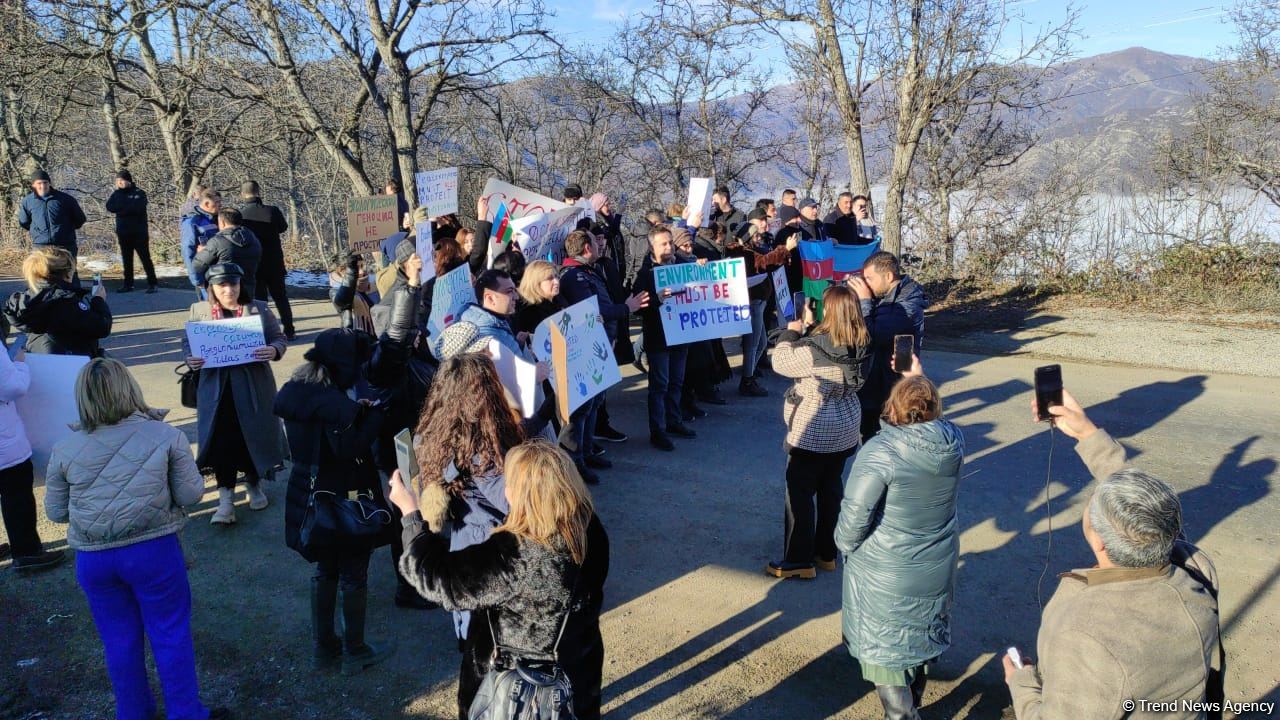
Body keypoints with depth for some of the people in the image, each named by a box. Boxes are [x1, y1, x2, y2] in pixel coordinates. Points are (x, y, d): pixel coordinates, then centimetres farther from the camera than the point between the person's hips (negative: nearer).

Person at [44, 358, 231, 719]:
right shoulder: (166, 436, -9)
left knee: (120, 641, 18)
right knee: (171, 635, 12)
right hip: (153, 551, -2)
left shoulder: (64, 450, -3)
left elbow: (55, 511, 6)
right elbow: (191, 494, -6)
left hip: (93, 558, 3)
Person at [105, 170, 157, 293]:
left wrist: (120, 209, -8)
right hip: (123, 233, 5)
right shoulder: (118, 194, 11)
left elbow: (137, 208, -18)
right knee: (126, 260, 9)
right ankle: (128, 284, 15)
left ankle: (152, 283, -1)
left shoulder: (139, 193, -4)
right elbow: (109, 207, -2)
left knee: (145, 258, -4)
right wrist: (116, 192, -8)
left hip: (139, 232, -5)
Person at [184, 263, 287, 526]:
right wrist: (190, 358, -11)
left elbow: (280, 338, 3)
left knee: (255, 436, 9)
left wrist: (274, 350, -20)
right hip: (216, 389, 0)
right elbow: (188, 342, 11)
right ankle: (225, 498, 7)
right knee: (222, 440, -2)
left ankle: (254, 484, 33)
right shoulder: (199, 311, 5)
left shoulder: (259, 309, 2)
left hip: (254, 388, 0)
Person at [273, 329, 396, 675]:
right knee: (354, 575, 8)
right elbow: (351, 449, -26)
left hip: (310, 495, 8)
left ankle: (323, 647, 31)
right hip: (344, 498, -8)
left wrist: (359, 412, 2)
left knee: (325, 570, 20)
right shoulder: (334, 402, -25)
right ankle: (355, 652, 21)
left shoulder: (296, 391, 2)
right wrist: (375, 414, -18)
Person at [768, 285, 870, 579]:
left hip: (813, 433, -7)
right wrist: (808, 327, 5)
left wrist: (792, 330, -1)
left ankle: (798, 561, 15)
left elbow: (781, 362, -12)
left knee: (799, 493, 6)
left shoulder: (815, 348, -27)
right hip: (845, 430, 7)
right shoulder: (860, 345, -6)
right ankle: (826, 553, 31)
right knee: (831, 488, 18)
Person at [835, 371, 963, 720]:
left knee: (882, 643, 13)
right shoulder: (954, 441, -11)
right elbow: (935, 422, 15)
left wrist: (844, 544, -4)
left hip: (885, 575, -6)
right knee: (920, 635, 26)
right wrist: (920, 380, 21)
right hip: (937, 569, 6)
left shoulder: (879, 452, -27)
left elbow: (854, 516, -23)